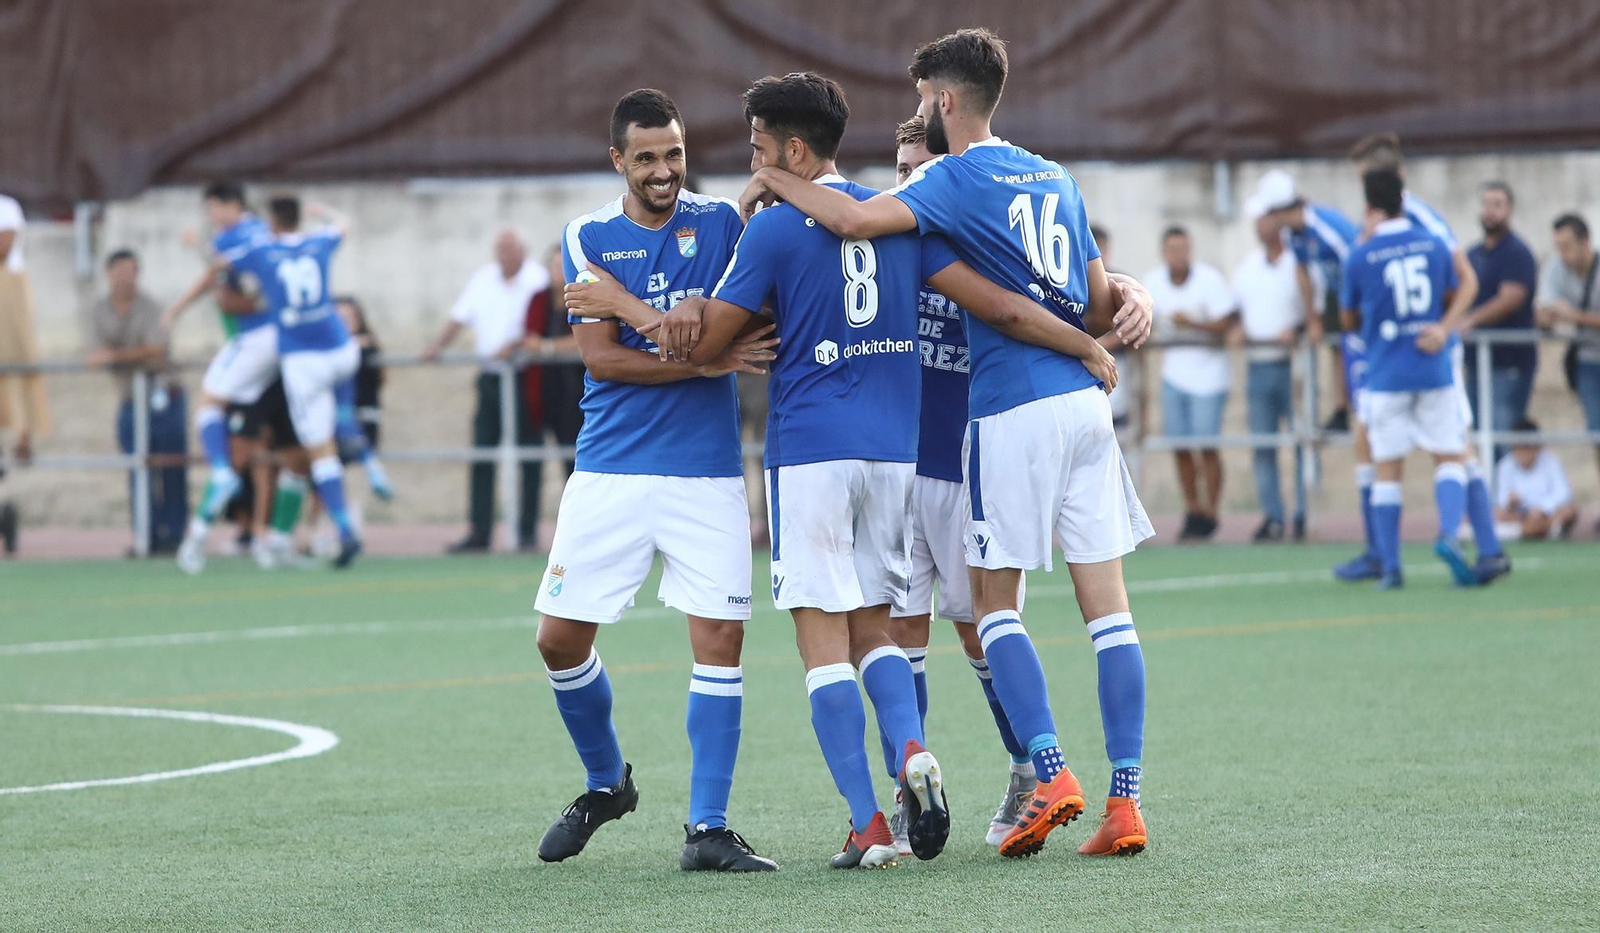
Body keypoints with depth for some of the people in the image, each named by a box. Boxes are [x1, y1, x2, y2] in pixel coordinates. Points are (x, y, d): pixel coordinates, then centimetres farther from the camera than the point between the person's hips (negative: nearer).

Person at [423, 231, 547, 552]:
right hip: (490, 377, 5)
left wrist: (514, 345, -26)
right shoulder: (483, 278, 13)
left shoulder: (537, 279, -4)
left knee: (528, 453, -1)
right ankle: (479, 534, 2)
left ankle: (528, 529, 5)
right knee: (481, 455, 1)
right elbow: (460, 317, 14)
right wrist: (438, 345, 0)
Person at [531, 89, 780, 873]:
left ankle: (707, 829, -3)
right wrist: (702, 358, -18)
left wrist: (629, 307, -14)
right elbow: (600, 359, -8)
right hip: (608, 470, 1)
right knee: (561, 638, 2)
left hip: (705, 473, -1)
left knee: (719, 637, -10)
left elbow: (732, 333, -7)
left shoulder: (719, 223, 2)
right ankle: (606, 782, 28)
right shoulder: (588, 240, 3)